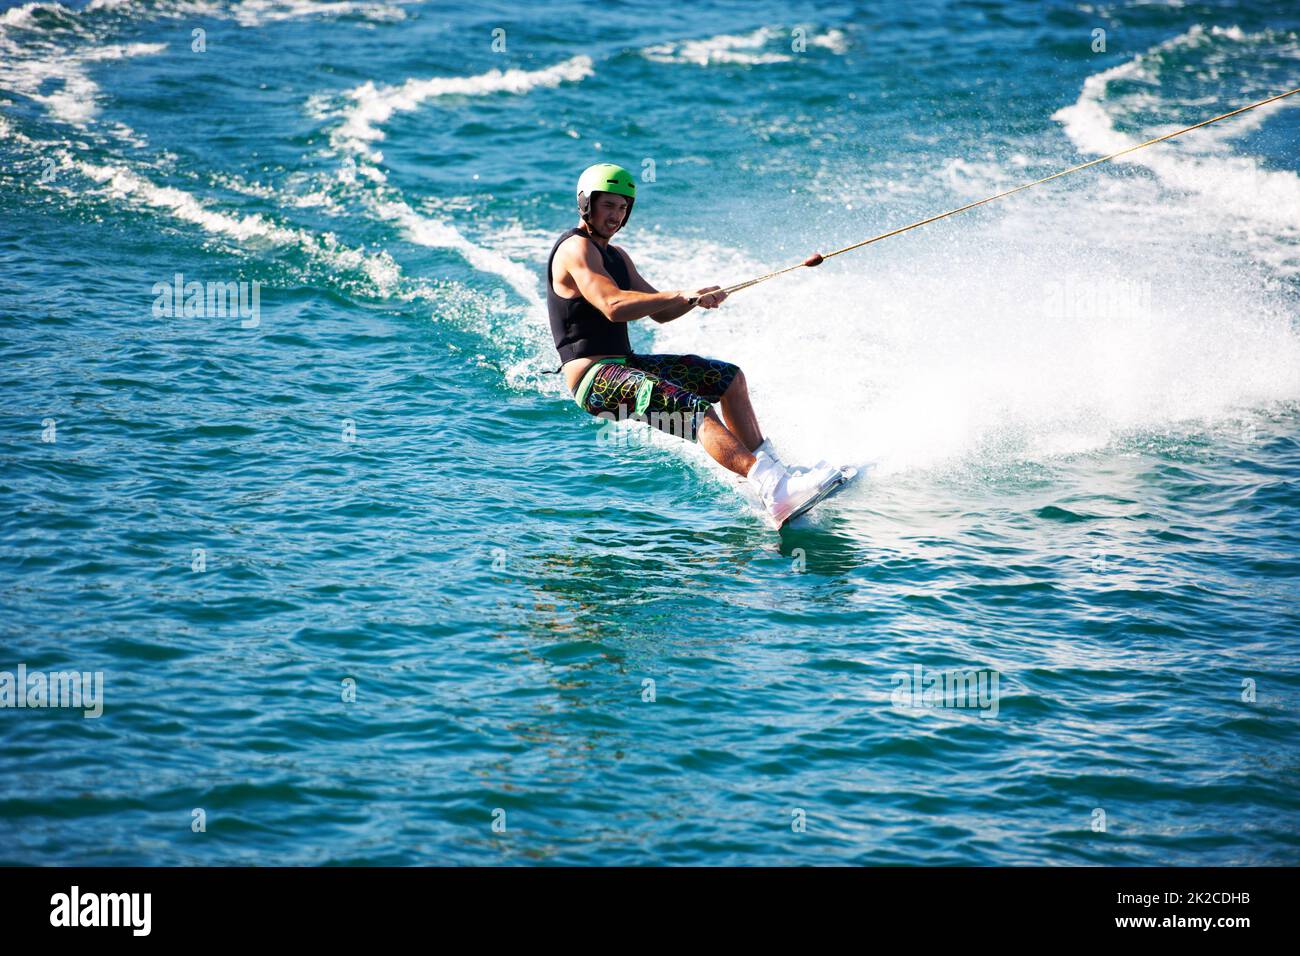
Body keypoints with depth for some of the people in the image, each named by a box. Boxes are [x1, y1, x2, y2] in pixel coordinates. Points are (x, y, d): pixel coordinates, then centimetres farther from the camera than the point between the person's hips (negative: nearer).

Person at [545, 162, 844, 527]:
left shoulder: (616, 256, 20)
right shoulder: (576, 248, -12)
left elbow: (660, 312, 19)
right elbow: (613, 306, -27)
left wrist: (696, 298, -2)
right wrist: (682, 295, -25)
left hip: (624, 364, 11)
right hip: (593, 377, -10)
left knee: (730, 378, 13)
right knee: (696, 409, -30)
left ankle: (772, 472, 9)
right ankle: (775, 495, -48)